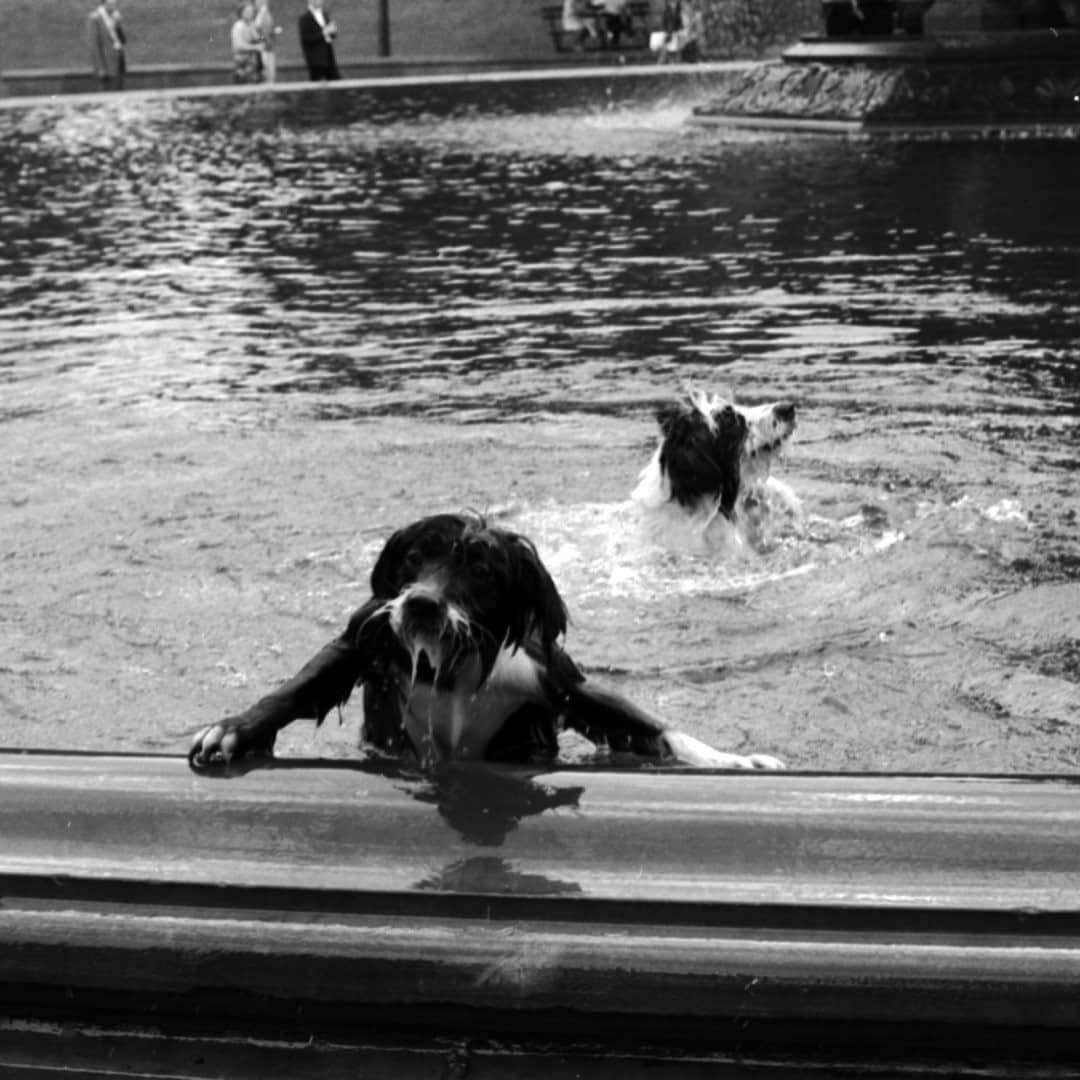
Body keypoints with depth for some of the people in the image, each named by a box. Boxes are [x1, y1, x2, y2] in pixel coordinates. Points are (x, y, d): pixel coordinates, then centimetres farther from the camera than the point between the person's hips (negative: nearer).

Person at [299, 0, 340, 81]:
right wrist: (323, 33, -20)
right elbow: (306, 39, -16)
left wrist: (332, 31, -8)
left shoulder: (323, 13, 11)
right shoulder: (305, 18, -10)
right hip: (315, 59, -7)